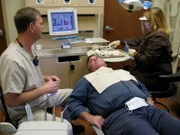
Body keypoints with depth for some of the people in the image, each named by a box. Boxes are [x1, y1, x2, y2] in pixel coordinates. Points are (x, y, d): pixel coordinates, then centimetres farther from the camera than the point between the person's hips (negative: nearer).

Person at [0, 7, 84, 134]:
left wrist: (45, 78, -2)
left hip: (42, 97, 9)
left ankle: (67, 123, 34)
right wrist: (44, 89, -25)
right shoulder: (12, 59, -31)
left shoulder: (28, 47, -2)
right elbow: (11, 101, -27)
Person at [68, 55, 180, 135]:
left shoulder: (122, 72, 35)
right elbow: (74, 101, 12)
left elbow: (143, 88, 35)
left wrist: (151, 103, 13)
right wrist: (90, 117, -6)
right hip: (119, 114, -5)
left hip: (146, 108, 6)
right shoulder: (88, 79, 22)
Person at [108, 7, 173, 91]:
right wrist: (120, 42, 22)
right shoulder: (153, 34, 9)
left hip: (156, 78, -10)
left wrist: (135, 54, -11)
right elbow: (138, 40, 23)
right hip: (150, 72, 10)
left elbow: (147, 61, -28)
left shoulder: (158, 38, -25)